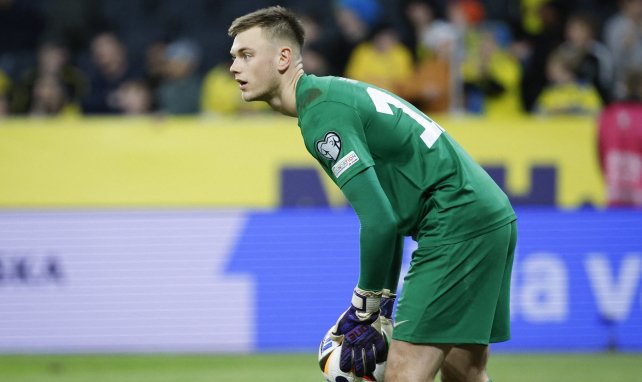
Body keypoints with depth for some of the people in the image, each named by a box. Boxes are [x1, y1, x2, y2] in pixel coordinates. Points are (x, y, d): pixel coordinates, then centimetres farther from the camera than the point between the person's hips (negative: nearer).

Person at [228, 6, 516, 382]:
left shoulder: (320, 114, -14)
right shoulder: (333, 92, 17)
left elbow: (379, 221, -21)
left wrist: (365, 309, -9)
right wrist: (383, 306, 21)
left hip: (457, 222, -10)